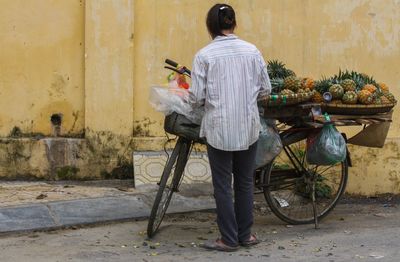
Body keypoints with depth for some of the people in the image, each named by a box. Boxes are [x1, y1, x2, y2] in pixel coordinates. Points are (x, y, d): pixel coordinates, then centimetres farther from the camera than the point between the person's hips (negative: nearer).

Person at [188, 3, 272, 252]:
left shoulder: (204, 55, -8)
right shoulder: (252, 51, -1)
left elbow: (196, 97, -9)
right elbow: (265, 89, 4)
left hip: (219, 128, -3)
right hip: (248, 126, 3)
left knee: (223, 185, 6)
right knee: (245, 182, 15)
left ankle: (229, 239, 11)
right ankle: (245, 234, 22)